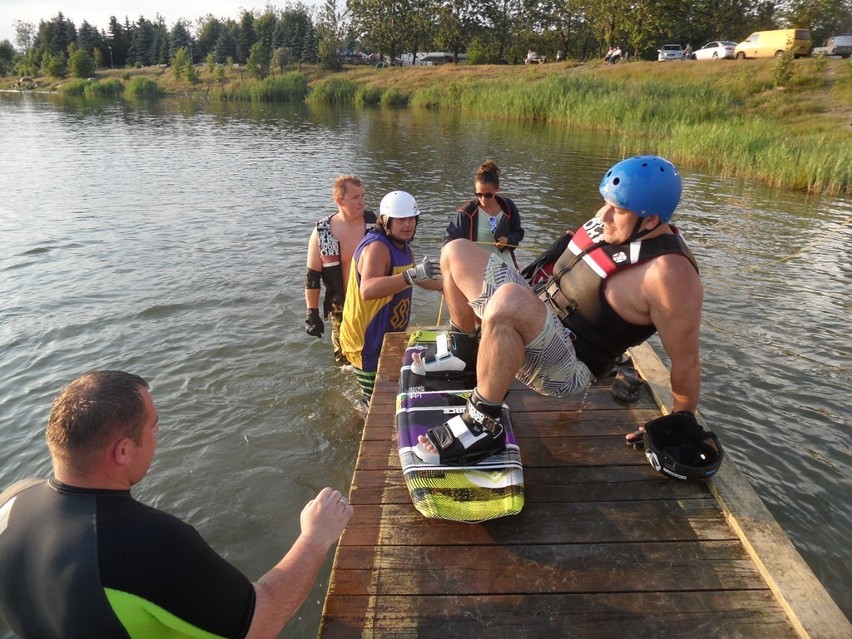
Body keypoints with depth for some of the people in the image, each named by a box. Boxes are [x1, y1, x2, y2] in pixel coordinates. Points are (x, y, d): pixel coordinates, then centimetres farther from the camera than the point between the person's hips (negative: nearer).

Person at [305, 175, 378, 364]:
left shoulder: (374, 223, -8)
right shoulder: (322, 232, -10)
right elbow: (312, 277, -4)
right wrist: (312, 314, -6)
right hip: (342, 307, 0)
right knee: (346, 360, 16)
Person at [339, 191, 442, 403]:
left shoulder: (402, 247, 6)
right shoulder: (376, 247, -26)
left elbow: (415, 279, 27)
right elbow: (368, 290, -45)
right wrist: (412, 274, -53)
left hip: (389, 336, 10)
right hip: (368, 341, -10)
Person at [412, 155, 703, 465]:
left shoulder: (669, 273, -25)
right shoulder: (612, 218, -1)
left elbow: (686, 360, -17)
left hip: (569, 364, -9)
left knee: (508, 301, -43)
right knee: (457, 252, 12)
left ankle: (482, 427, -23)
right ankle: (465, 353, 24)